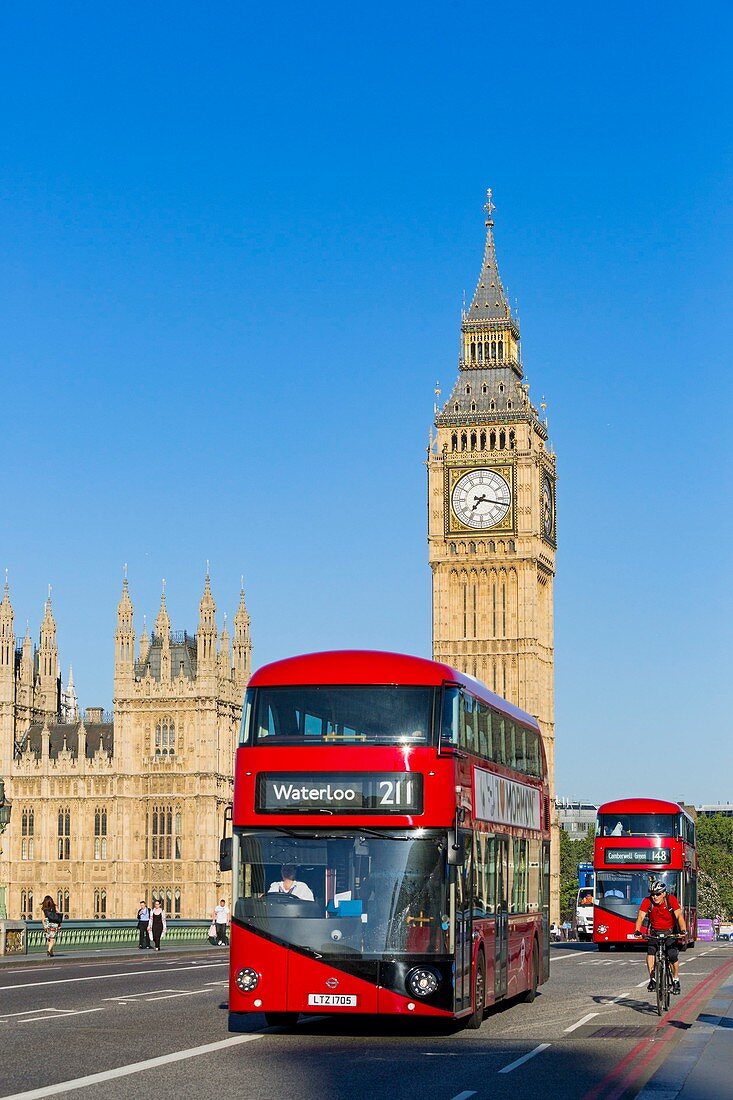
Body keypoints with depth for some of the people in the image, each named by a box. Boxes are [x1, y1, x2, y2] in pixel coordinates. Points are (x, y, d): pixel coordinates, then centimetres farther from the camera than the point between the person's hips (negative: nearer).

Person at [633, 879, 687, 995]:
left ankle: (675, 980, 5)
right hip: (655, 931, 1)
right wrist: (637, 931, -42)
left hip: (670, 931, -1)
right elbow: (640, 917, -24)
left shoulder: (671, 900, -19)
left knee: (673, 956, -17)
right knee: (650, 952, -23)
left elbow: (679, 916, -27)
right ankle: (652, 979, -13)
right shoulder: (647, 901, -17)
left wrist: (683, 930, -44)